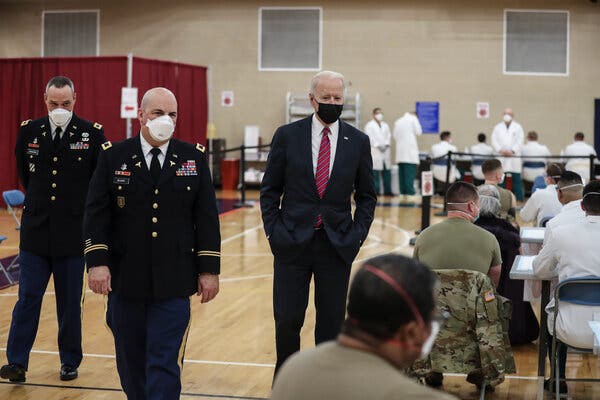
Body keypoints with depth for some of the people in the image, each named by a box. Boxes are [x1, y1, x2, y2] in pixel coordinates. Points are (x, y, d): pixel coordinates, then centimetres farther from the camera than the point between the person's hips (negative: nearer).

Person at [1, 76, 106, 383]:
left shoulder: (92, 134, -5)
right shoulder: (29, 131, 3)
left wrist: (78, 207, 6)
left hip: (73, 234, -1)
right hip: (35, 231, 2)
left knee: (70, 303, 8)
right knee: (28, 298, 0)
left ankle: (70, 362, 20)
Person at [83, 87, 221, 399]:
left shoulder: (194, 157, 4)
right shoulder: (113, 157, 3)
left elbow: (206, 217, 4)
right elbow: (96, 214, -1)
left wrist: (209, 269, -1)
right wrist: (97, 261, -12)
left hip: (173, 283, -1)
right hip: (125, 280, 1)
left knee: (164, 364, -5)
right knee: (131, 362, 13)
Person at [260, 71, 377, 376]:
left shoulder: (358, 141, 3)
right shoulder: (287, 136, 0)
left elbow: (366, 196, 10)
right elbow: (270, 191, 5)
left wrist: (357, 236, 0)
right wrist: (274, 232, -3)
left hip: (337, 244, 1)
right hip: (292, 243, -1)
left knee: (331, 322, 6)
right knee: (287, 319, 0)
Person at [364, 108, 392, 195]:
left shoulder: (385, 125, 21)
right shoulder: (369, 125, 2)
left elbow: (389, 136, 16)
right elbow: (369, 137, -6)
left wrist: (386, 145, -1)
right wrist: (378, 146, -11)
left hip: (385, 151, 6)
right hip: (375, 151, -5)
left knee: (387, 171, 3)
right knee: (375, 172, -8)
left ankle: (387, 191, 6)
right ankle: (376, 191, -6)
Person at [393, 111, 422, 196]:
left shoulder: (398, 121, 16)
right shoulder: (413, 118, 2)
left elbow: (395, 136, 14)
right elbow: (418, 132, -1)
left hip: (400, 152, 5)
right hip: (410, 150, -5)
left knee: (402, 173, 5)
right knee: (410, 173, -9)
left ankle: (403, 193, 4)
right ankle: (410, 193, -15)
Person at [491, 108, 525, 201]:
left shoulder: (518, 127, 11)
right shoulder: (497, 127, 15)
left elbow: (519, 141, 2)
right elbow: (494, 141, 7)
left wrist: (512, 151, -12)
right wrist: (500, 150, -9)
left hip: (514, 156, -1)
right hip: (501, 158, 1)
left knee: (516, 179, -4)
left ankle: (519, 199, -2)